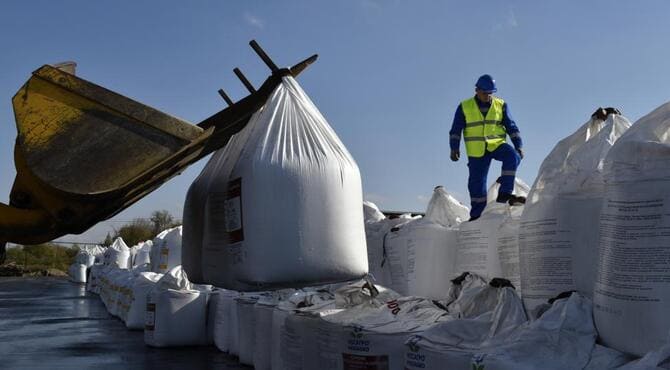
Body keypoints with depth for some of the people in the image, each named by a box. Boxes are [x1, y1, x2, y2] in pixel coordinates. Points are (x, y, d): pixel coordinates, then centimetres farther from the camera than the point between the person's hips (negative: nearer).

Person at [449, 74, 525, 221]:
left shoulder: (501, 105, 4)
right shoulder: (465, 107, 1)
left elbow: (511, 127, 7)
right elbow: (455, 130, 4)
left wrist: (518, 145, -1)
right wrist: (454, 148, -6)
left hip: (497, 144, 1)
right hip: (476, 151, 0)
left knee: (513, 156, -29)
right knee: (477, 182, 0)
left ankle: (505, 193, -25)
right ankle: (477, 214, 15)